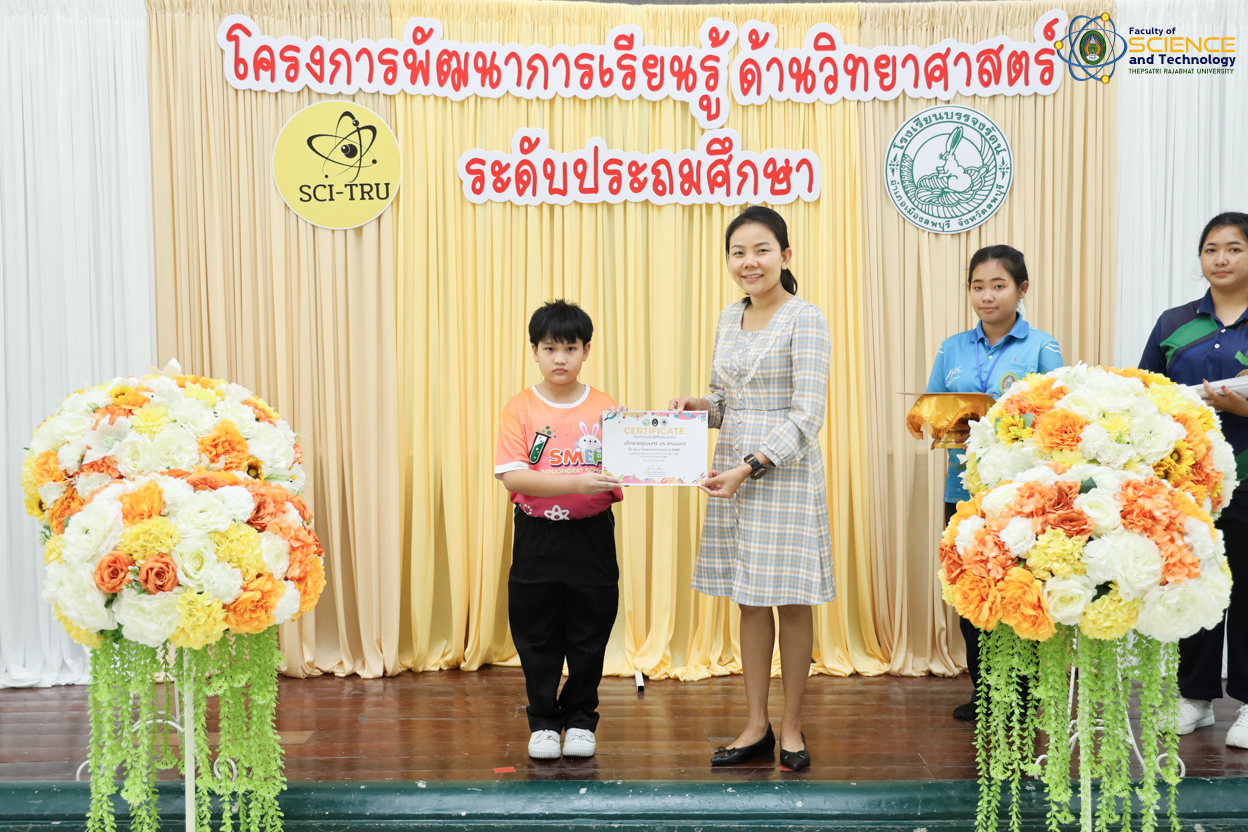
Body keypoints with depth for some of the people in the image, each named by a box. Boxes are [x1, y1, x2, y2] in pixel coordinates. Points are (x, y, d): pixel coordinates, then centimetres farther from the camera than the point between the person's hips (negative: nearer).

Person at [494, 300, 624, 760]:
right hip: (536, 537, -1)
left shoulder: (605, 408, 2)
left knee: (589, 635, 9)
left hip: (591, 537, 1)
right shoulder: (519, 408, -3)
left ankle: (581, 719, 26)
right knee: (537, 637, 8)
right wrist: (574, 482, -23)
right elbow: (512, 477, -13)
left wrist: (615, 480, -21)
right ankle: (543, 721, 24)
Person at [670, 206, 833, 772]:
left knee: (791, 600, 4)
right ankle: (757, 726, 20)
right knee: (750, 601, 10)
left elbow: (807, 416, -14)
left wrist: (751, 467, -21)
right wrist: (699, 407, -2)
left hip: (785, 472, -6)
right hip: (732, 474, 6)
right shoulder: (729, 318, 11)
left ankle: (792, 728, 17)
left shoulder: (805, 320, -9)